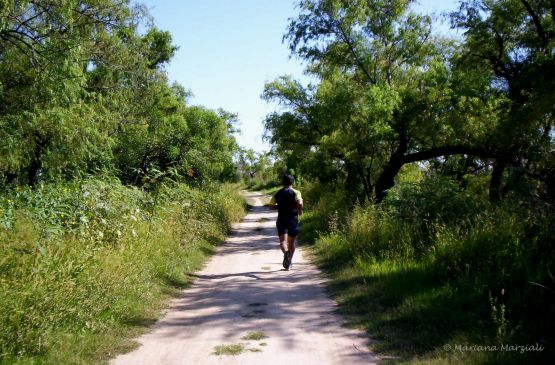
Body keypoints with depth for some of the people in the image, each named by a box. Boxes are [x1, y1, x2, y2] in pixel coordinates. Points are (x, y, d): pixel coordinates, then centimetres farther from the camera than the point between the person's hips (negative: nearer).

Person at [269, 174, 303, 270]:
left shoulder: (277, 194, 8)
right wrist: (300, 211, 1)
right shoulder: (296, 192, -2)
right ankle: (289, 263, 19)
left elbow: (271, 206, 6)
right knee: (291, 242, 14)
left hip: (281, 220, 1)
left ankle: (286, 252, -40)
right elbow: (300, 204, -19)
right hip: (293, 219, -1)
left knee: (283, 241, -8)